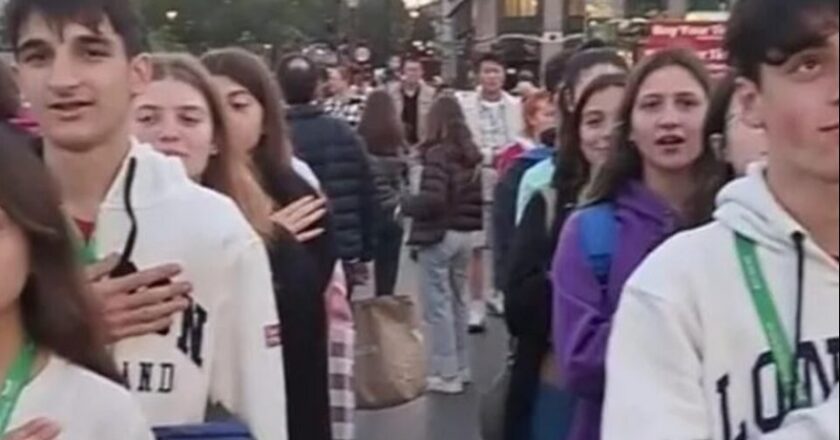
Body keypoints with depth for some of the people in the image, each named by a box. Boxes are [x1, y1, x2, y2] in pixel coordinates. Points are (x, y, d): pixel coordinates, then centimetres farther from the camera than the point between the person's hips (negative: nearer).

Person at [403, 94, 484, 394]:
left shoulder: (437, 153, -15)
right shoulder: (471, 155, 8)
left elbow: (432, 199, -23)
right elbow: (477, 197, 10)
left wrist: (403, 206, -9)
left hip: (438, 235, -8)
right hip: (464, 234, 8)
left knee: (437, 305, 0)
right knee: (457, 301, 17)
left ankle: (447, 374, 4)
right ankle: (461, 368, 25)